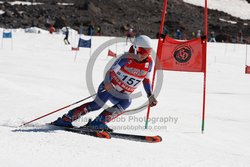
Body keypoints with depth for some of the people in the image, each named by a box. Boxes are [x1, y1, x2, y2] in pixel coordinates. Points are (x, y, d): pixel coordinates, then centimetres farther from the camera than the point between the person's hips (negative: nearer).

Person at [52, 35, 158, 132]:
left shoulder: (149, 62, -3)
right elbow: (111, 71, -16)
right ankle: (66, 118, -10)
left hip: (122, 95, 4)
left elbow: (146, 79, 12)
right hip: (109, 87, -4)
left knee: (126, 102, -28)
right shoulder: (126, 58, -17)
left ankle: (99, 122, -31)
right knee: (97, 104, -21)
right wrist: (107, 83, -35)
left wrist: (150, 96, 6)